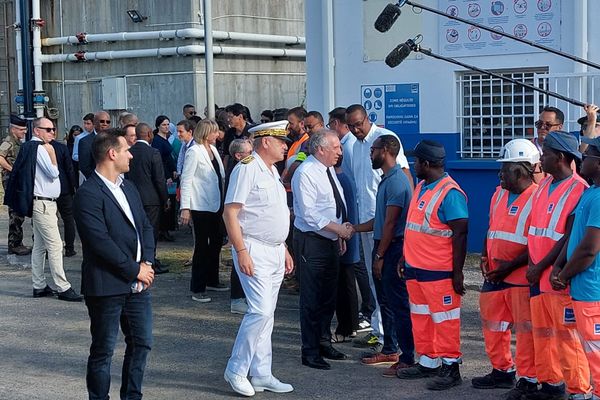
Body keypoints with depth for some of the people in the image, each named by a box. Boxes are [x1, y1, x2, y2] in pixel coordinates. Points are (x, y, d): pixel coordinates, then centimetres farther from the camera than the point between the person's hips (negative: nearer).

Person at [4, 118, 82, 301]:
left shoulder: (32, 147, 15)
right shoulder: (39, 148, -15)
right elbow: (53, 173, -16)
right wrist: (51, 153, -9)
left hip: (41, 204, 11)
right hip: (43, 203, -11)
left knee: (39, 245, 13)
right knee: (55, 245, -9)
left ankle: (39, 286, 18)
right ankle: (63, 288, -7)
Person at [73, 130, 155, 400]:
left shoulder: (128, 187, 12)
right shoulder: (88, 194, -16)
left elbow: (145, 226, 12)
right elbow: (100, 241, -21)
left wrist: (147, 262, -4)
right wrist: (135, 269, -15)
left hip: (138, 284, 8)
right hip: (107, 285, -8)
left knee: (141, 343, 15)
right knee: (103, 351, 5)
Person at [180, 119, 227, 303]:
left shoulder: (213, 149, 10)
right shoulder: (194, 152, -12)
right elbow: (186, 180, -14)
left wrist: (223, 201, 11)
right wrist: (185, 208, -18)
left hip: (216, 204, 8)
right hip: (201, 206, -8)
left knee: (216, 242, 14)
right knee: (201, 246, -3)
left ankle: (212, 280, 28)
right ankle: (197, 289, 4)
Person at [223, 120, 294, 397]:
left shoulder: (272, 171, 16)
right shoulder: (247, 169, -12)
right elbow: (230, 213, -17)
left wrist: (284, 249, 20)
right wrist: (241, 252, -22)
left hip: (275, 251, 9)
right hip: (254, 251, -9)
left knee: (266, 314, 10)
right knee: (260, 311, -14)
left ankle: (261, 374, 16)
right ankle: (236, 369, -1)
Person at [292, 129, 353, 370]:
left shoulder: (329, 170, 11)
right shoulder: (305, 174, -16)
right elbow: (309, 214, -22)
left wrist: (341, 235, 15)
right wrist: (339, 229, -22)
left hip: (331, 240, 9)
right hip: (311, 242, -9)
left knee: (329, 296, 17)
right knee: (312, 298, -2)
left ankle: (324, 343, 31)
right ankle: (310, 353, 7)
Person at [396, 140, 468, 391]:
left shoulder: (450, 193, -17)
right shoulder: (421, 187, 11)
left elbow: (460, 233, -18)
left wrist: (457, 272, -18)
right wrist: (406, 258, 20)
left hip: (439, 272, -9)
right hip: (415, 267, 9)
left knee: (444, 319, 0)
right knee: (420, 318, 15)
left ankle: (450, 368, 9)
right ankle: (428, 363, 26)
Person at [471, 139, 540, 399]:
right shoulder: (499, 194, 12)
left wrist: (510, 266, -18)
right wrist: (485, 258, 6)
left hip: (522, 277, -8)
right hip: (495, 276, 8)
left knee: (525, 329, -2)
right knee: (493, 325, 16)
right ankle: (502, 371, 31)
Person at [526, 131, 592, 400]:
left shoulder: (578, 189, -13)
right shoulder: (544, 185, 12)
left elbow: (570, 238, -17)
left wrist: (541, 267, -13)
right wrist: (532, 264, 6)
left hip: (559, 275, -8)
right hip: (538, 275, 8)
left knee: (566, 333, -4)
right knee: (542, 331, 14)